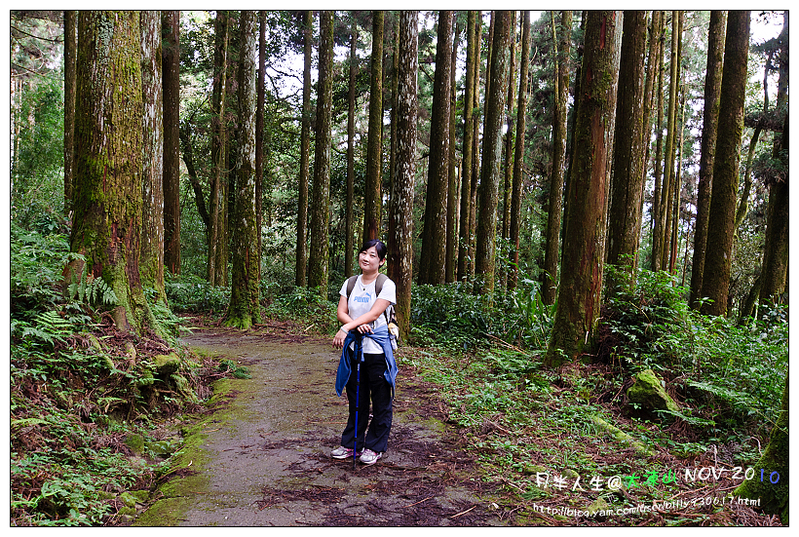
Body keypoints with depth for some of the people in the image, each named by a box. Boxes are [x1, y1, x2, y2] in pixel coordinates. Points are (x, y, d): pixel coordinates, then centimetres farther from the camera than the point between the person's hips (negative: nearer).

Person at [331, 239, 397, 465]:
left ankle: (375, 447, 19)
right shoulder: (350, 283, 9)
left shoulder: (386, 285, -6)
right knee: (356, 398, 15)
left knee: (380, 400, 5)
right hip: (354, 347, 5)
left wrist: (346, 328, -25)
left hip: (378, 349, -4)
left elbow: (374, 313, -17)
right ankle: (351, 444, 27)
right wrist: (356, 325, -17)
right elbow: (341, 312, 3)